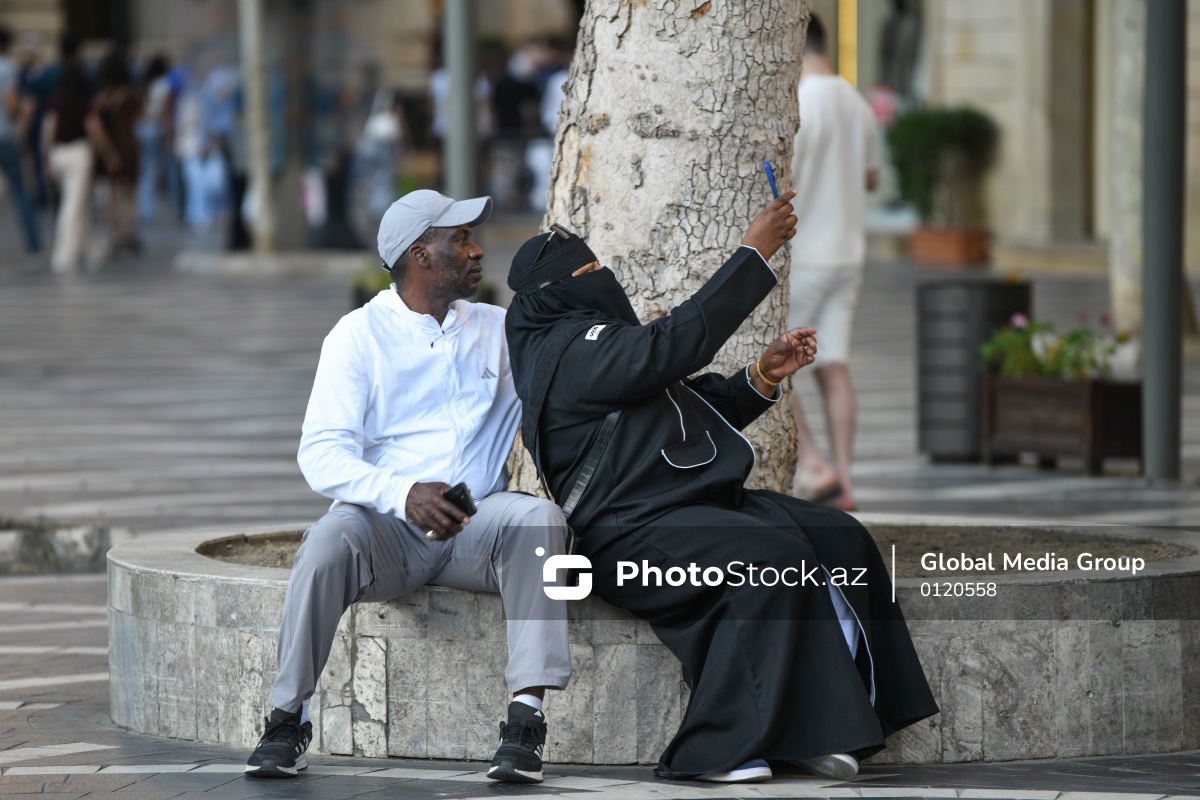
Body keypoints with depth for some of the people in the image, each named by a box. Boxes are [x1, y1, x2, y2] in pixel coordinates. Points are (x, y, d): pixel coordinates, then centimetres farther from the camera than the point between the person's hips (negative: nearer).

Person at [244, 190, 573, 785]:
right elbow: (322, 453, -12)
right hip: (385, 523, -2)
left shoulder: (499, 330, 15)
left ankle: (526, 716, -36)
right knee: (332, 536, -36)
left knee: (539, 516, -30)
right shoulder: (360, 335, 1)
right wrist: (404, 492, -30)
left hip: (475, 524, 3)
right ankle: (288, 720, -23)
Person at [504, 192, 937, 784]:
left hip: (700, 502, 10)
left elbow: (700, 416, 26)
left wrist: (763, 376, 9)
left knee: (842, 540, -7)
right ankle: (713, 750, -29)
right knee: (773, 553, -32)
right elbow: (675, 343, -20)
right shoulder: (569, 348, -8)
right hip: (635, 531, -10)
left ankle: (818, 730, -15)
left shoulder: (603, 343, 26)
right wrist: (753, 255, -16)